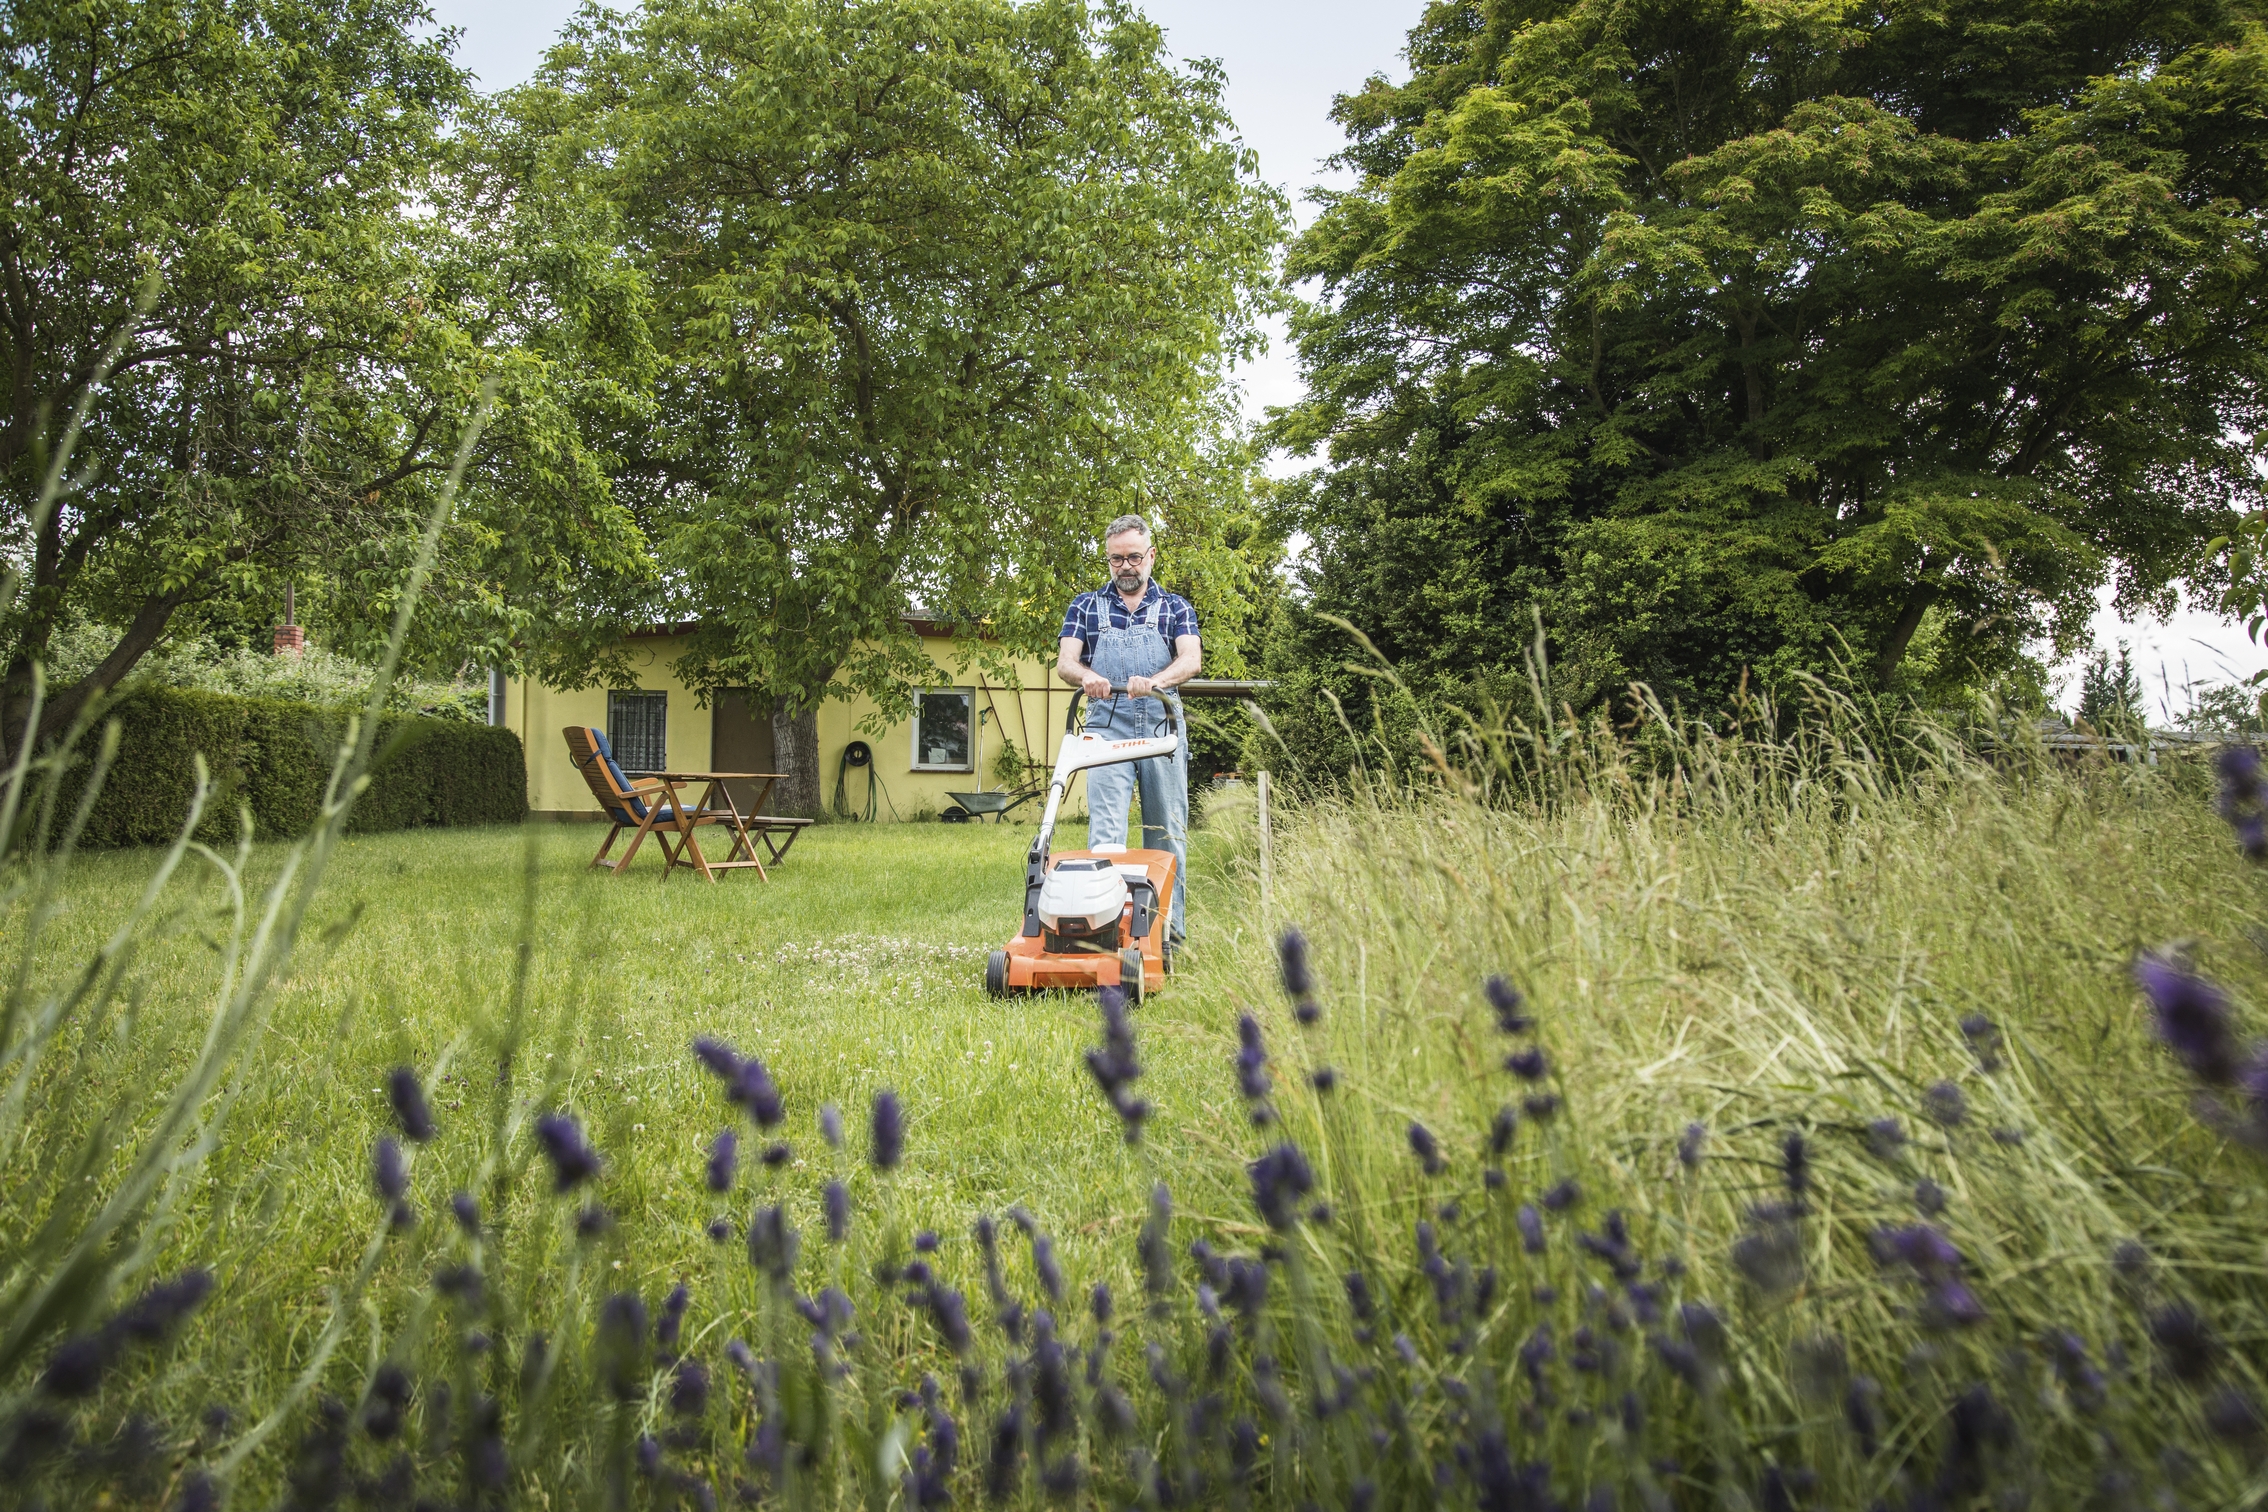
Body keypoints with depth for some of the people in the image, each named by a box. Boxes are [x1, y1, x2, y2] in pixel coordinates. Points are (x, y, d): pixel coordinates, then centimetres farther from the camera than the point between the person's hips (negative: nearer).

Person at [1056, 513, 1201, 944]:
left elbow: (1191, 659, -5)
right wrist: (1088, 677, -22)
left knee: (1167, 830, 3)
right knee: (1105, 828, -11)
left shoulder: (1175, 607, 12)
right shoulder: (1086, 606, 14)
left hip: (1163, 728, 1)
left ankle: (1170, 925, 11)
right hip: (1107, 728, 0)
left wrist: (1154, 681, -26)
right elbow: (1065, 661, 3)